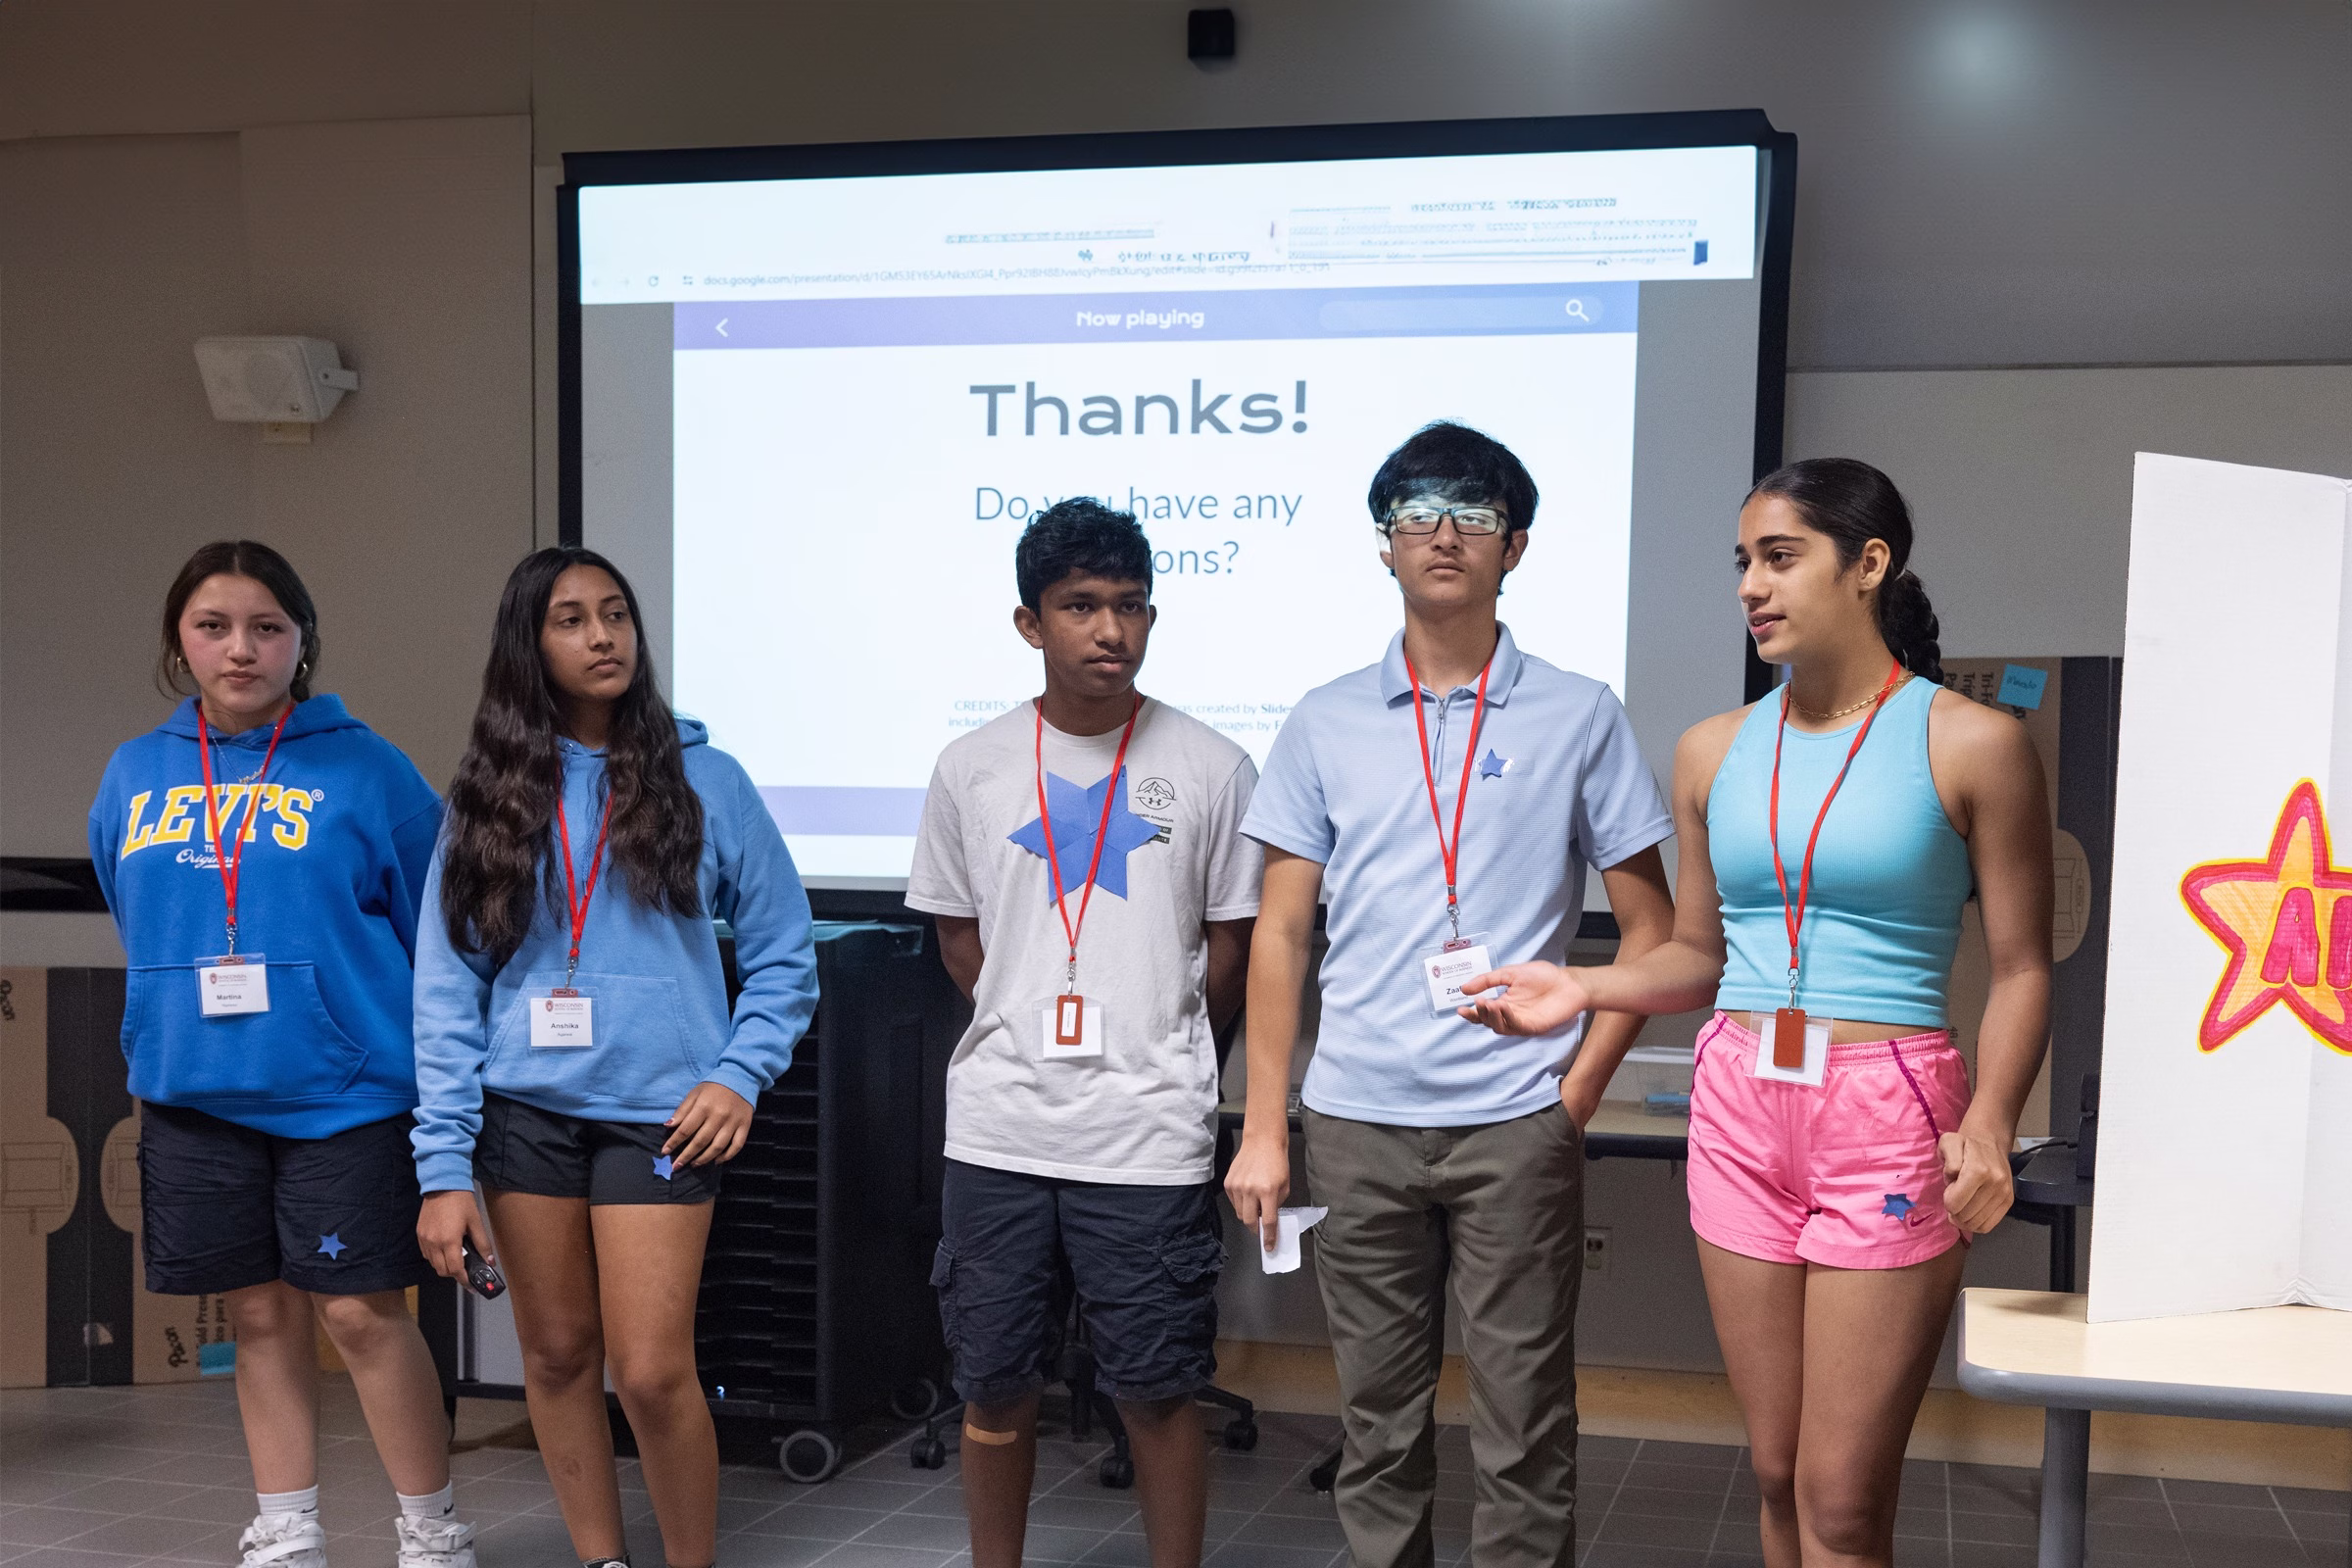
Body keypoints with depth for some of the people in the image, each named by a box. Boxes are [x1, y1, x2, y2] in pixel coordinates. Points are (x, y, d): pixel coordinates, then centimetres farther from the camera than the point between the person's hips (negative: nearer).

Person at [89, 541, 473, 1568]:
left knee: (362, 1313, -2)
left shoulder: (365, 771, -5)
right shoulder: (135, 776, 8)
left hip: (342, 1091, -4)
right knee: (261, 1315, 12)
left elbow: (434, 933, 0)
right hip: (194, 1096, 4)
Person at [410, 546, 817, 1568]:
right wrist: (444, 1167, -6)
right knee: (557, 1355, 12)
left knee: (652, 1372, -6)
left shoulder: (703, 780, 0)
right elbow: (447, 988, 0)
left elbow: (783, 954, 5)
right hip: (525, 1111, 3)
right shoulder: (490, 796, 4)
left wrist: (740, 1074, -10)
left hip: (659, 1112, -2)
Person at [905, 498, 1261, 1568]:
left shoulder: (1210, 769, -1)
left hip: (1149, 1134, -2)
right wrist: (1033, 1036, 7)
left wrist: (1159, 1058, 5)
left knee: (1157, 1390, 5)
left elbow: (1231, 942, 5)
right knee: (994, 1388, 12)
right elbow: (958, 934, 13)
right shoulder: (973, 769, 4)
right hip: (998, 1127, 2)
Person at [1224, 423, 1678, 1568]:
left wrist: (1580, 1090, -4)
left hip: (1515, 1125, -2)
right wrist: (1264, 1129, 2)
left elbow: (1650, 927, 4)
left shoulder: (1577, 718, 2)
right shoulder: (1325, 724, 7)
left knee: (1524, 1430, 3)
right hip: (1357, 1125, 2)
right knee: (1378, 1425, 12)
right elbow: (1281, 932, 7)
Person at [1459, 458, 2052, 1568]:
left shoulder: (1968, 744, -3)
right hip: (1740, 1106, 4)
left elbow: (2020, 967, -4)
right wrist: (1582, 988, -2)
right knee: (1777, 1472, 11)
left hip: (1888, 1113, -4)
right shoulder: (1715, 752, 10)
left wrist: (1989, 1123, -19)